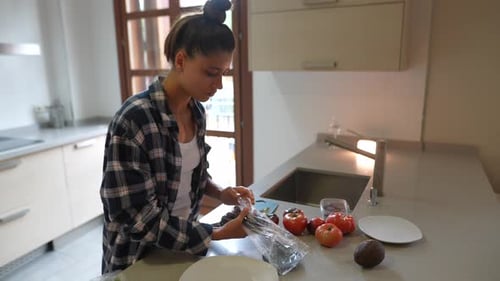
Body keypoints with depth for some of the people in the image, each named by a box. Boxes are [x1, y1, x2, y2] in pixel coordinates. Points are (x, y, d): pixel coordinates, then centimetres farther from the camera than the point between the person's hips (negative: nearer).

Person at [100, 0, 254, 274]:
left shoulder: (196, 111, -6)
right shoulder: (134, 120, -28)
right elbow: (139, 216, -25)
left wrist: (221, 193, -9)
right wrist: (219, 233, -24)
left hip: (185, 242, 6)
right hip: (140, 258, -6)